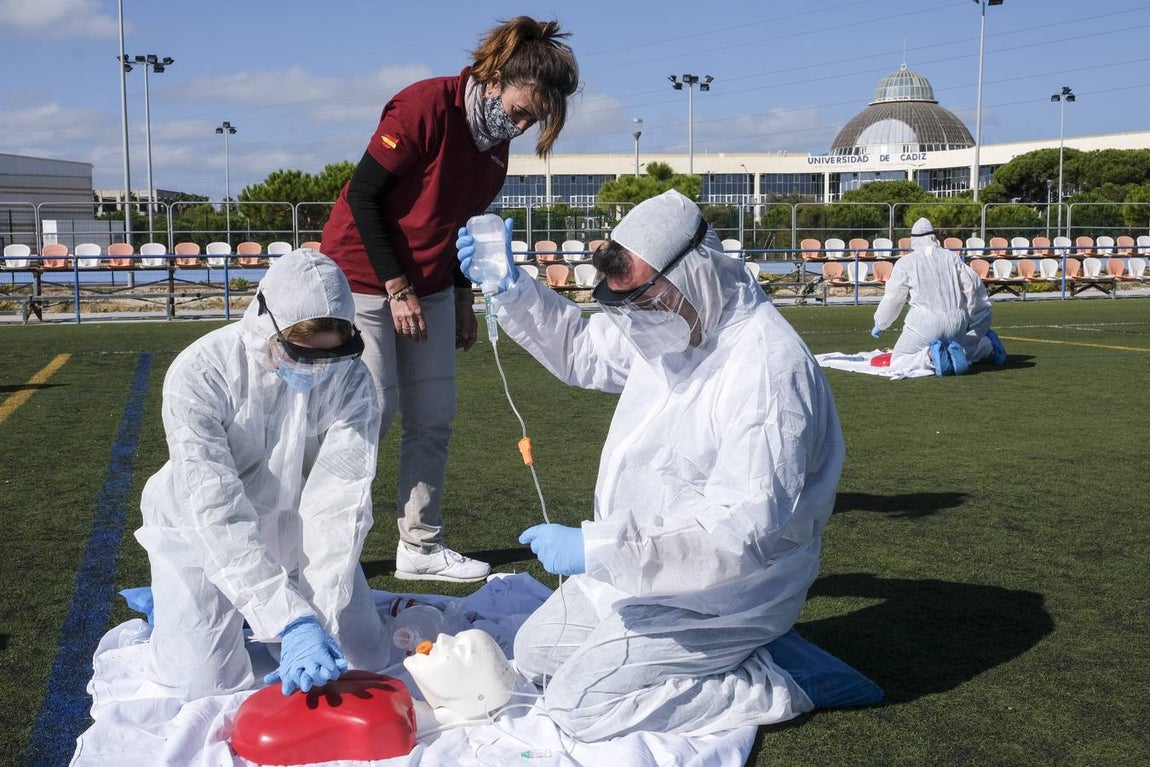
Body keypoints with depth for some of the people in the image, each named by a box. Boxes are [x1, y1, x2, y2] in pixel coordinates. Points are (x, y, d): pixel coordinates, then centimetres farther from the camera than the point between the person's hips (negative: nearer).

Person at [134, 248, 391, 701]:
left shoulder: (351, 379, -23)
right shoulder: (199, 375, -31)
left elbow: (339, 504, -28)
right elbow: (216, 517, -36)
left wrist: (318, 621, -39)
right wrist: (291, 623, -44)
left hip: (294, 526, 3)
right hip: (201, 533, -3)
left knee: (365, 663, 3)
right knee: (203, 686, -11)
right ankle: (175, 610, 21)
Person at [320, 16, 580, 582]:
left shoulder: (496, 143, 2)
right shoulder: (426, 106, -21)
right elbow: (363, 196, -20)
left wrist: (461, 294, 10)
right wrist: (397, 288, -18)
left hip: (429, 288, 7)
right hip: (365, 280, -7)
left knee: (434, 419, 4)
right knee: (377, 410, -9)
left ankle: (420, 548, 13)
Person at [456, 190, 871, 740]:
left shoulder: (768, 369, -30)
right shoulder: (670, 324, -2)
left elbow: (743, 528, -34)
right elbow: (580, 348, 16)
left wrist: (597, 548, -35)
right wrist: (508, 287, 0)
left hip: (721, 595, -9)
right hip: (638, 564, 9)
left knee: (578, 705, -14)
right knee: (531, 656, 15)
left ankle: (762, 689, -2)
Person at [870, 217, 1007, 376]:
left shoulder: (905, 263, 1)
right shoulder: (951, 257, 12)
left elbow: (892, 299, 3)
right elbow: (974, 287, 10)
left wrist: (879, 324, 17)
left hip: (925, 324, -5)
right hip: (957, 324, 5)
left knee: (897, 362, -1)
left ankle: (929, 356, -26)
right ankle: (988, 345, 7)